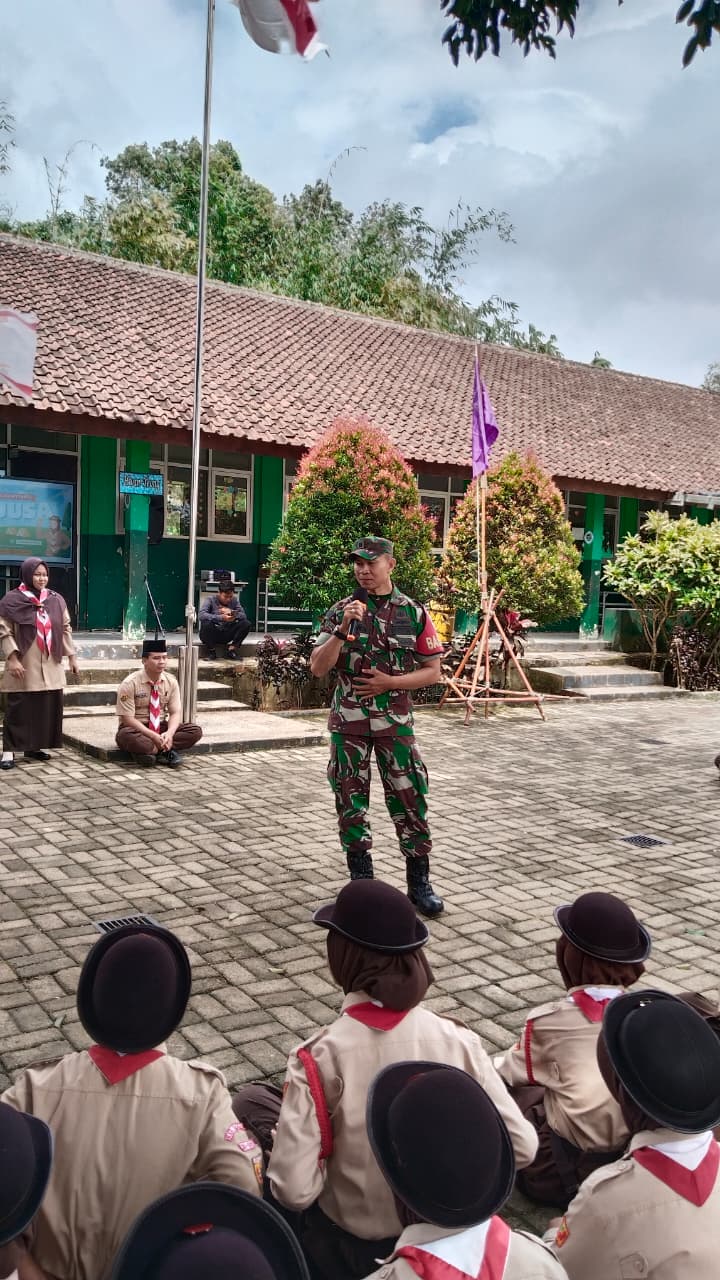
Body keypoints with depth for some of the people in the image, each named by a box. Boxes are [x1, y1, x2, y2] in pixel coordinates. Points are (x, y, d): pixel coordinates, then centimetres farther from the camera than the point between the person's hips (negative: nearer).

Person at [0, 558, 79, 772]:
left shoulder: (56, 600, 9)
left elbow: (66, 629, 14)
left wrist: (71, 656, 10)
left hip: (50, 667, 5)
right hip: (23, 667, -5)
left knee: (48, 708, 6)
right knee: (19, 710, -5)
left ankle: (33, 746, 19)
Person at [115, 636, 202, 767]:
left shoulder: (171, 681, -1)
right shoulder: (130, 683, -14)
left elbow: (175, 713, -2)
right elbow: (128, 718, -17)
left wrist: (169, 733, -25)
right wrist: (153, 736, -27)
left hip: (161, 727, 5)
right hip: (136, 728, -4)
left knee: (196, 731, -19)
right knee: (126, 737, -41)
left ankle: (151, 750, -25)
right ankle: (166, 751, -24)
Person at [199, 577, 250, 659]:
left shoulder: (234, 600, 2)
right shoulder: (211, 599, -11)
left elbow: (244, 616, -7)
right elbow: (202, 615, -28)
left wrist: (232, 613, -27)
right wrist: (221, 617, -39)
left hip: (226, 635, 3)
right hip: (212, 634, -3)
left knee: (246, 624, -18)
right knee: (206, 623, -35)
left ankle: (232, 648, -1)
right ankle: (210, 650, -10)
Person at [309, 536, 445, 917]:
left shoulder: (413, 613, 0)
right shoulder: (341, 611, 2)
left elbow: (433, 672, 2)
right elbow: (318, 667, -5)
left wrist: (389, 682, -12)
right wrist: (343, 629, -18)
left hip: (395, 722, -1)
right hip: (348, 723, 1)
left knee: (410, 800, -1)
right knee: (351, 802, 7)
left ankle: (419, 883, 13)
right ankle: (361, 880, 21)